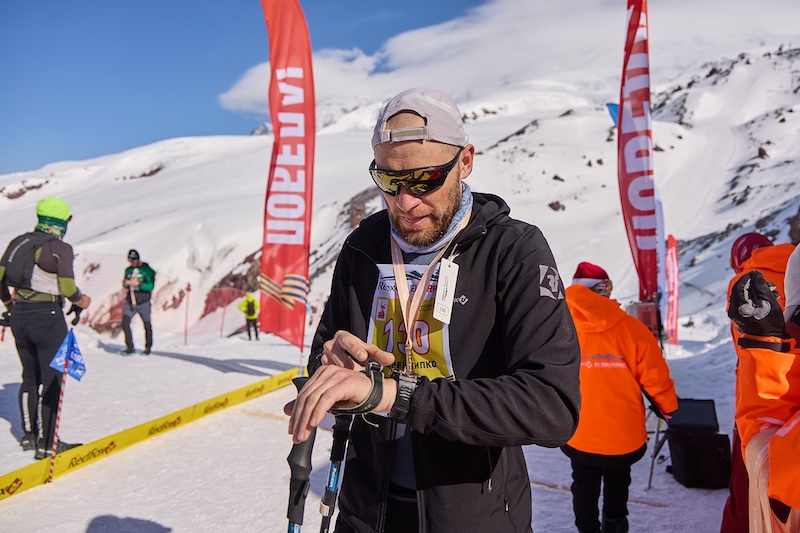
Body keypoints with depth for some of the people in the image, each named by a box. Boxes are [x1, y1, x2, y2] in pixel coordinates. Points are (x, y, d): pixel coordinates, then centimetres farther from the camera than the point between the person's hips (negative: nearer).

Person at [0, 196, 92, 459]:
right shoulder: (61, 248, -11)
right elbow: (67, 287, -16)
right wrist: (80, 300, 4)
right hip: (47, 317, -7)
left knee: (30, 377, 19)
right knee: (50, 379, 1)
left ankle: (28, 435, 27)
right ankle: (45, 442, 3)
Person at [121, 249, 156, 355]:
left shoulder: (147, 270, -5)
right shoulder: (128, 270, 10)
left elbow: (151, 286, -12)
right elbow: (125, 285, 18)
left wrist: (138, 284, -24)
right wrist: (125, 283, -6)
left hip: (143, 302, -4)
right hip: (130, 301, 4)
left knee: (147, 325, 5)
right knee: (125, 323, -10)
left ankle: (148, 348, 21)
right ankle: (130, 347, 0)